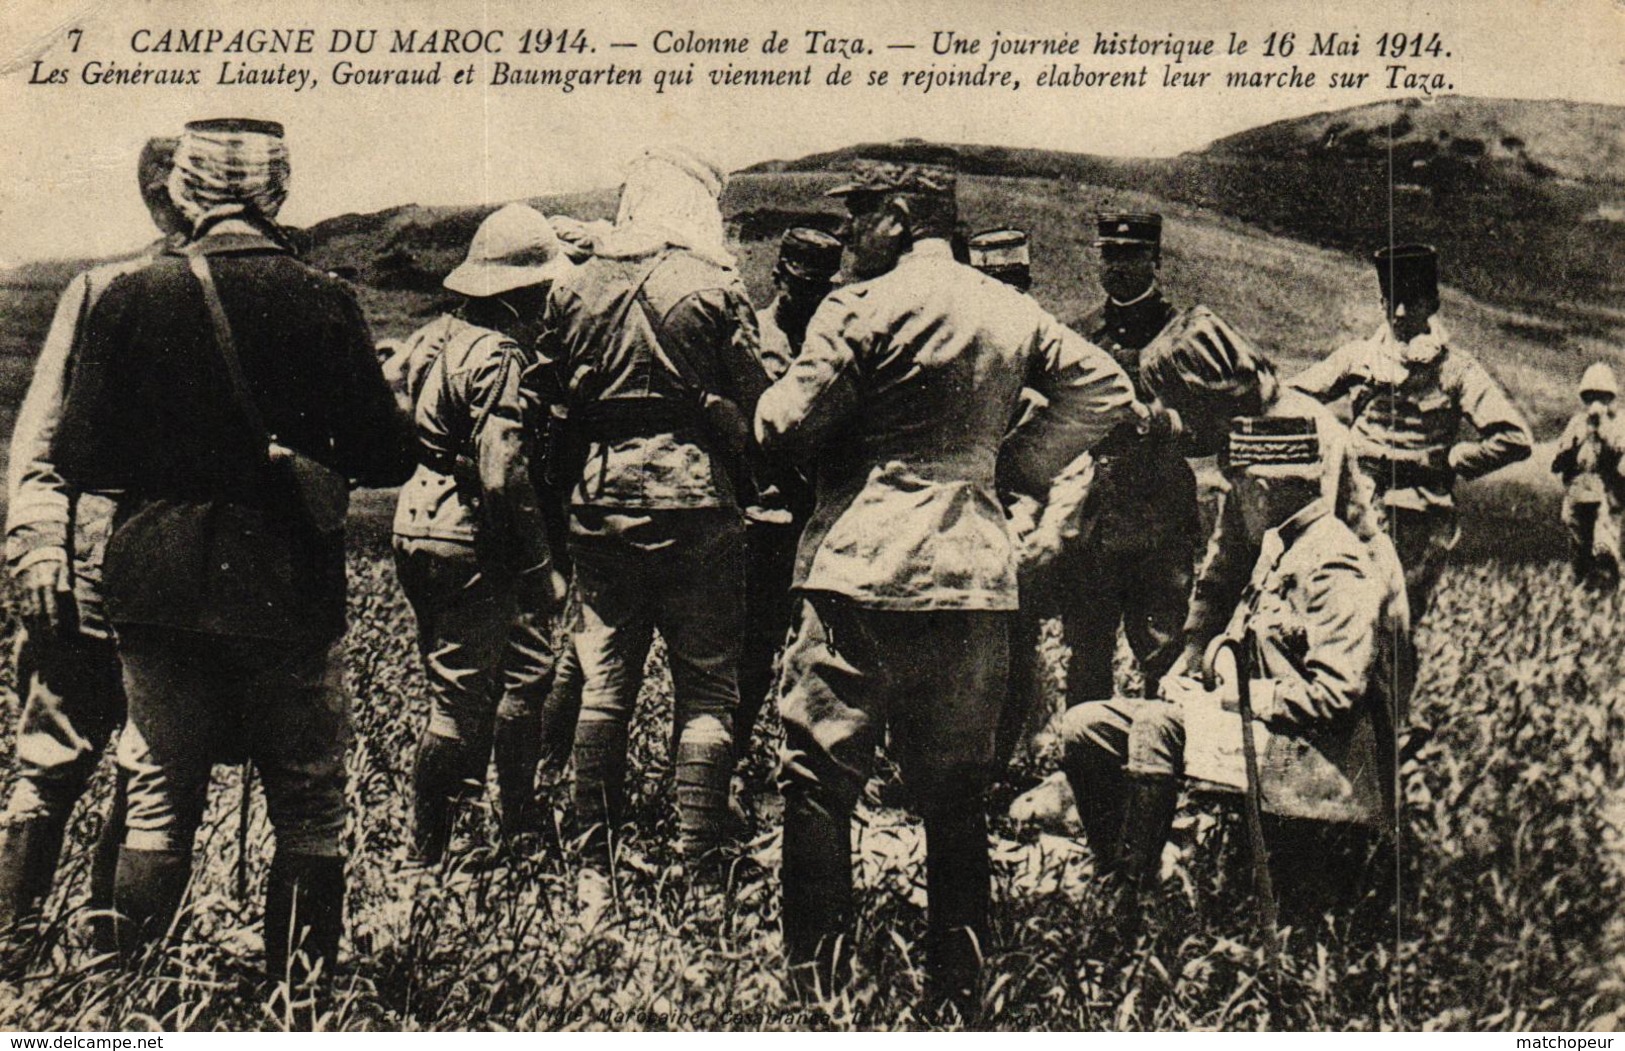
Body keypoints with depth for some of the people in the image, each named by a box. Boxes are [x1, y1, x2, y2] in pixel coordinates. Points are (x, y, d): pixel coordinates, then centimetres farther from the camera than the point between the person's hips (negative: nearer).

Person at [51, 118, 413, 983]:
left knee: (157, 808, 13)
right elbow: (386, 459, -6)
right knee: (310, 813, 10)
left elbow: (81, 461, -4)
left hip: (159, 590, 2)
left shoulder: (129, 300, -5)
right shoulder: (323, 303, -7)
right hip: (288, 593, -2)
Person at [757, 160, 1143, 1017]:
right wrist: (1017, 465, 15)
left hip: (862, 569, -6)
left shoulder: (860, 308, -7)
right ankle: (960, 986, 17)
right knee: (956, 791, 13)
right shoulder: (1012, 312, 11)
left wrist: (773, 398, 14)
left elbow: (788, 426, -9)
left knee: (819, 778, 3)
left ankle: (815, 978, 4)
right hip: (976, 574, 6)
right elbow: (1107, 390, 14)